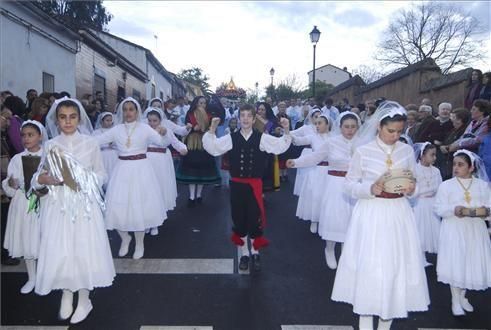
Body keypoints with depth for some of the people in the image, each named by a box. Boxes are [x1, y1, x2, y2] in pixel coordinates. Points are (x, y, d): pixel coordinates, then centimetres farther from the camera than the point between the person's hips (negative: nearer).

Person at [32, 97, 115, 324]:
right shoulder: (50, 145, 3)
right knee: (59, 251, 5)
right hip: (58, 205, 2)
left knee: (84, 250, 3)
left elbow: (101, 175, 3)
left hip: (84, 204, -1)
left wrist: (83, 179, -14)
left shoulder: (90, 143, -1)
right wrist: (43, 179, -16)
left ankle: (84, 299, 21)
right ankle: (66, 294, 29)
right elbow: (39, 175, 6)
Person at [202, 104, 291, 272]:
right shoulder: (231, 138, -1)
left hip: (254, 184, -1)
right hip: (237, 184, 1)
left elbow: (281, 146, -7)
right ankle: (244, 253, 29)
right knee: (239, 219, 11)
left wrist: (286, 131, -21)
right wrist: (212, 130, -17)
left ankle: (255, 253, 28)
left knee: (255, 219, 5)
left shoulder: (262, 138, -2)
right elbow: (212, 148, -6)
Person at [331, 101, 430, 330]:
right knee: (368, 268, -1)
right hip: (370, 215, -3)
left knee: (397, 267, 8)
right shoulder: (363, 151, -7)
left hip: (398, 215, 4)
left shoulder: (407, 151, 3)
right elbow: (349, 185, -3)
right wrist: (370, 189, -20)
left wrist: (411, 189, -11)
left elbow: (412, 183, 12)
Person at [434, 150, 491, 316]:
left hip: (475, 231, 3)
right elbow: (439, 208, -6)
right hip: (454, 230, -2)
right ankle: (455, 300, 10)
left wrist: (478, 211, -17)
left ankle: (462, 296, 25)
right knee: (455, 264, -4)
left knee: (472, 264, 5)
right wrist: (455, 209, -22)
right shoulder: (446, 185, -1)